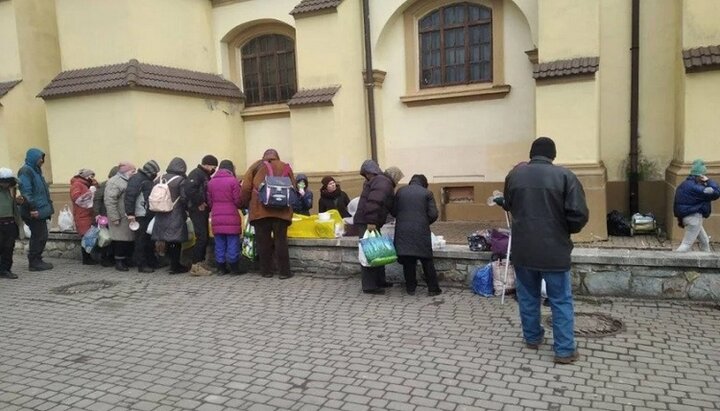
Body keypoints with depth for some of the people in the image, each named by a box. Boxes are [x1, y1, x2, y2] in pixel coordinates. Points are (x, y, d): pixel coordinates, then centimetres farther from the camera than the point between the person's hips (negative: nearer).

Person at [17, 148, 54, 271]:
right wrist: (32, 208, -22)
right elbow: (25, 192, -19)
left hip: (41, 211, 9)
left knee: (40, 236, 13)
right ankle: (34, 262, 4)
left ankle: (36, 261, 22)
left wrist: (48, 206, 19)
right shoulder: (25, 171, -11)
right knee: (39, 237, -5)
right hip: (35, 212, -9)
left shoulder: (36, 171, 18)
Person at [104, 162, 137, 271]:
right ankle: (119, 262, 6)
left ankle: (127, 260, 21)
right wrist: (115, 217, -20)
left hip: (129, 217, 8)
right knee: (120, 240, -3)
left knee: (129, 240, 11)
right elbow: (110, 201, -18)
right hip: (121, 218, -8)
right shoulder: (114, 182, -11)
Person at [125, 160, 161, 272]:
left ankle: (152, 262, 24)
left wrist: (154, 212, 17)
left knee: (150, 240, 15)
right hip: (140, 216, -9)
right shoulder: (137, 178, -10)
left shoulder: (149, 180, 18)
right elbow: (130, 195, -19)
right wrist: (130, 213, -23)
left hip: (149, 215, 9)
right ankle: (142, 265, 4)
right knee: (141, 241, -2)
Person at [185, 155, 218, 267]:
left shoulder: (206, 175, 18)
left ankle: (201, 262, 20)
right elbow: (189, 189, -27)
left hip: (203, 211, 10)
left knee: (205, 237, 12)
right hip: (197, 210, -10)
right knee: (201, 237, -12)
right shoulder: (196, 174, -12)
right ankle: (196, 264, -8)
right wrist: (199, 203, -19)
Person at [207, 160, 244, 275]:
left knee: (219, 244, 10)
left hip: (216, 218, 4)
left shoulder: (211, 182, 8)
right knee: (233, 244, 2)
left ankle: (221, 268, 14)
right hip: (231, 217, -4)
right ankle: (234, 268, 6)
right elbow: (238, 200, -8)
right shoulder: (233, 181, -6)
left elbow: (209, 201, 8)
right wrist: (240, 205, 13)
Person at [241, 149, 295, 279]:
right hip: (281, 210, 1)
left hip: (260, 210, -1)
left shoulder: (256, 166, 9)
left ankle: (266, 271, 10)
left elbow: (246, 188, 2)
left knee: (263, 241, 5)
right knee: (281, 241, 3)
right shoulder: (285, 167, 12)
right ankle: (284, 271, 3)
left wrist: (246, 203, 15)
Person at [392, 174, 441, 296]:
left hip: (403, 231, 2)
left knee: (408, 261, 9)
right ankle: (433, 288, 11)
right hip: (421, 231, -2)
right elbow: (433, 214, -3)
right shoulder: (427, 193, 3)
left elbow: (393, 211, 8)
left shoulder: (400, 191, 8)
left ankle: (410, 287, 14)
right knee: (427, 261, 7)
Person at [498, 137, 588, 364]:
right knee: (561, 301, 8)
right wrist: (567, 230, 6)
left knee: (528, 296, 18)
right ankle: (565, 350, 12)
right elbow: (579, 214, -13)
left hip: (522, 249, 3)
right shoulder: (564, 175, -9)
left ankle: (532, 338, 32)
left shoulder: (514, 174, 3)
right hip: (553, 250, -3)